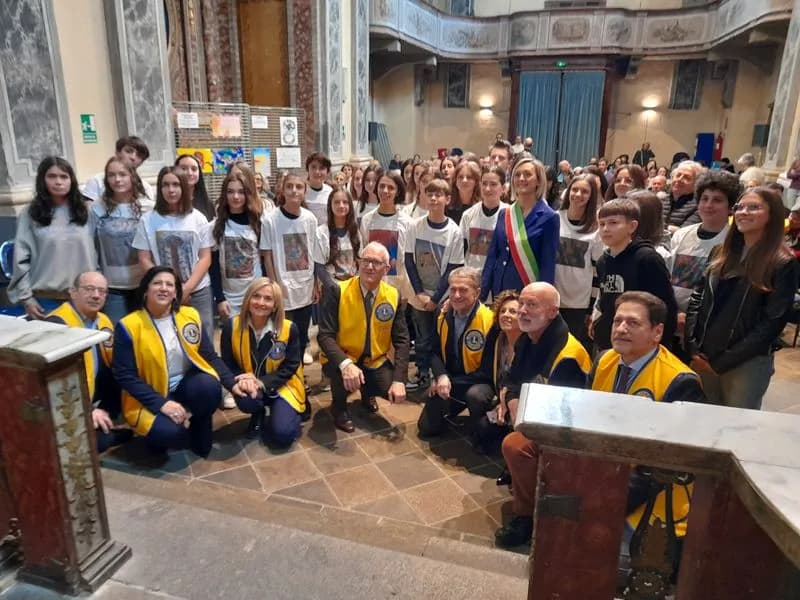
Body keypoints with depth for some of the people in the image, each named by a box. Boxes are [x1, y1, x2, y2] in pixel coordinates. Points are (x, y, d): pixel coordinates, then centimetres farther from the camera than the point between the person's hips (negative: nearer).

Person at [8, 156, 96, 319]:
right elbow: (21, 259, -2)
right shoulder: (30, 215, -1)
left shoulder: (82, 211, 7)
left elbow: (93, 253, 8)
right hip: (46, 297, -2)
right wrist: (26, 297, -6)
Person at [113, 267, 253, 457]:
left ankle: (200, 433, -1)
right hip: (150, 398, -3)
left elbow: (210, 357, 2)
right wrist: (161, 403, -22)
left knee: (209, 385, -30)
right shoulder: (129, 326, -11)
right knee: (168, 431, -31)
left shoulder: (190, 315, -1)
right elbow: (125, 376, -12)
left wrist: (232, 383, -13)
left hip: (186, 385, 3)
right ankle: (158, 435, 8)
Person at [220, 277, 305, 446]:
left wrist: (263, 382, -25)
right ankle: (258, 416, 7)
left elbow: (290, 366, -11)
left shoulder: (289, 328, -17)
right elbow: (228, 363, -6)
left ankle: (291, 414, 19)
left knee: (282, 434, -22)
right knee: (246, 401, -35)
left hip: (280, 386, -1)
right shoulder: (231, 326, -13)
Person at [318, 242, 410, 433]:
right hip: (341, 359, -3)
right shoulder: (338, 292, -17)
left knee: (395, 392, -18)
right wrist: (345, 364, -39)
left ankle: (367, 392, 21)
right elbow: (325, 335, -21)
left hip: (376, 360, 4)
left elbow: (401, 340, -6)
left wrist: (399, 380, -17)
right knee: (345, 376, -35)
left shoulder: (393, 296, -8)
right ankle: (339, 408, 3)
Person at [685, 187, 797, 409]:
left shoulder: (783, 264, -7)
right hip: (703, 359, 5)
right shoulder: (722, 255, 8)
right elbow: (696, 301, 7)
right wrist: (693, 350, -5)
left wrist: (722, 362, -14)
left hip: (748, 363, -4)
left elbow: (773, 322, -12)